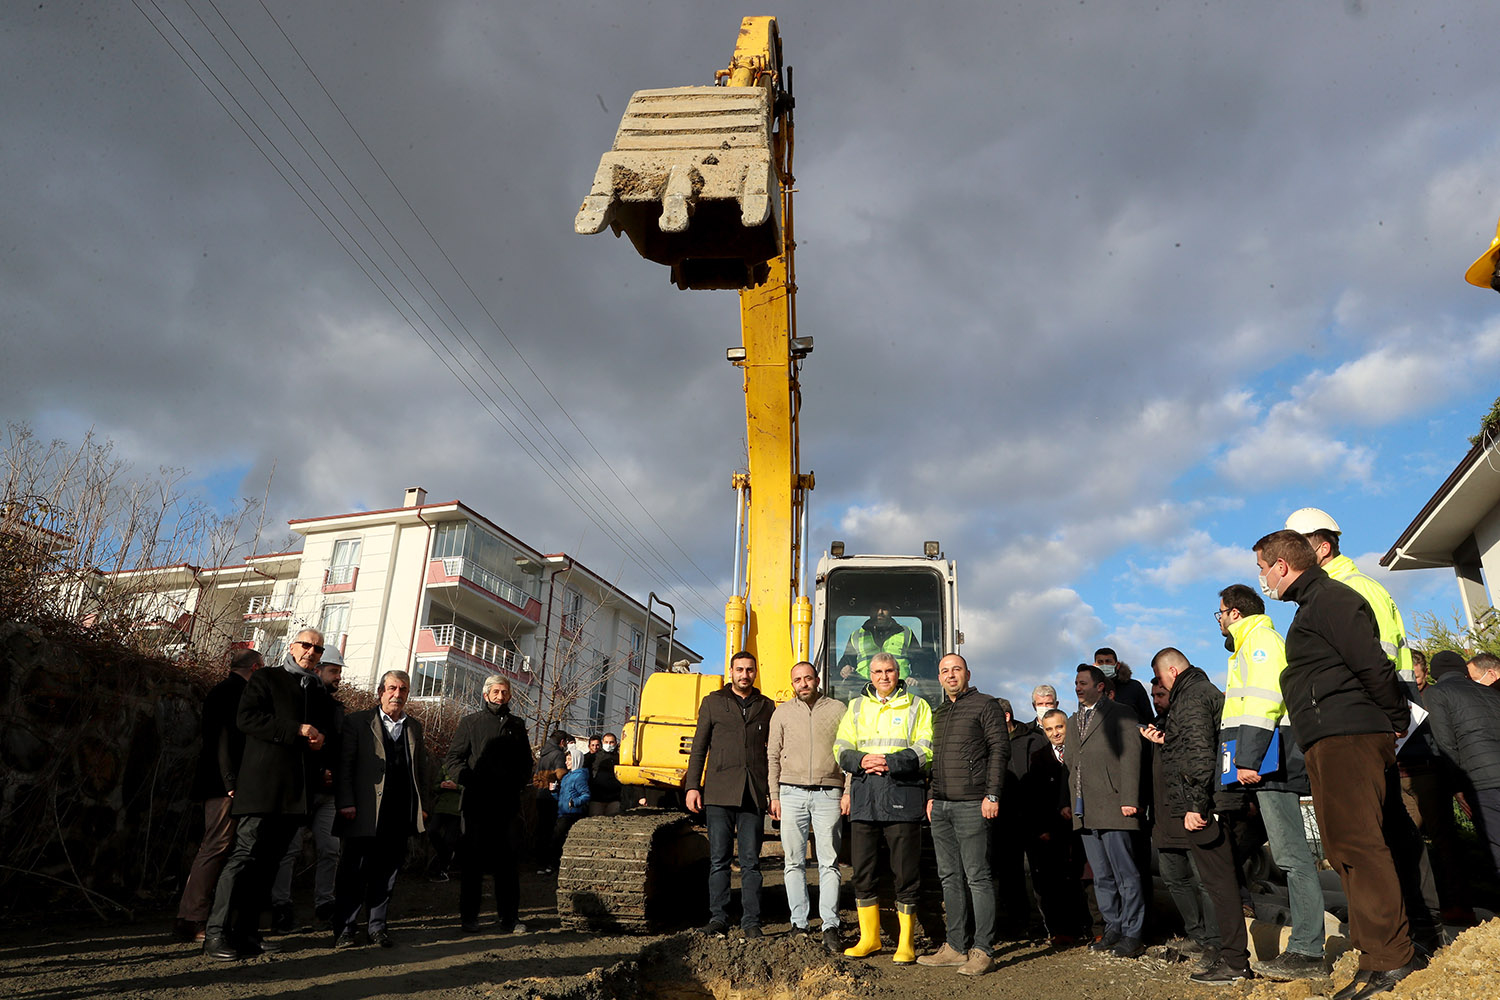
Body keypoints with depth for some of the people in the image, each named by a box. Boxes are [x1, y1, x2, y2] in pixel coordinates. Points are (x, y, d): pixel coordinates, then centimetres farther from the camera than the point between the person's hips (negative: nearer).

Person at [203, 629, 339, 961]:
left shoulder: (321, 693, 20)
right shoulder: (267, 679, 4)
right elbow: (245, 718, -9)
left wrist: (320, 738, 3)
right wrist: (296, 730, -15)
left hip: (298, 791, 6)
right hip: (264, 784, -5)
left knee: (269, 862, 8)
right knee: (246, 854, -10)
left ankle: (246, 931, 14)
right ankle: (216, 933, -5)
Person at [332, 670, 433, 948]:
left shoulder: (415, 727, 13)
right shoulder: (358, 722, 1)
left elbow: (424, 767, 16)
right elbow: (344, 765, -3)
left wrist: (424, 804, 10)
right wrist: (346, 802, -11)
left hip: (401, 816, 4)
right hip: (366, 813, -4)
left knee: (387, 873, 10)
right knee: (355, 872, 4)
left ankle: (377, 927, 22)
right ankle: (343, 930, 16)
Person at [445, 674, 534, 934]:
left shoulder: (517, 724, 14)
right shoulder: (470, 723, 6)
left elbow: (525, 762, 20)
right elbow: (452, 759, 3)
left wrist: (517, 782, 3)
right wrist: (468, 779, -13)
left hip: (506, 803, 2)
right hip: (476, 803, -2)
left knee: (507, 862, 3)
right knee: (472, 860, 4)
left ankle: (510, 917, 10)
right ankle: (469, 916, 16)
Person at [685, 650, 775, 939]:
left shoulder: (766, 706, 14)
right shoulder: (713, 703, 11)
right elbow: (699, 748, 9)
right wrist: (692, 786, 0)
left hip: (754, 795, 1)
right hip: (719, 793, -1)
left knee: (751, 861, 2)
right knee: (719, 860, 1)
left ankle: (751, 921, 10)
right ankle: (718, 919, 11)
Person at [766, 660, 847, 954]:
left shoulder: (837, 710, 7)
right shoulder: (783, 712, 10)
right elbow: (773, 756, 11)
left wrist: (848, 792, -2)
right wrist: (774, 796, 5)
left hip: (828, 795, -1)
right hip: (792, 793, 2)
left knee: (829, 862, -3)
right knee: (794, 862, 3)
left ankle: (830, 928, 0)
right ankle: (799, 924, 11)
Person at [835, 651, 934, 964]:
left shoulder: (917, 707, 6)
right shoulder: (856, 707, 16)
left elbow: (925, 751, -5)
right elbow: (841, 750, 9)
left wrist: (889, 762, -18)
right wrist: (862, 760, -12)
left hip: (903, 797, -3)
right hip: (864, 797, 3)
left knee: (906, 872, 0)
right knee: (862, 870, 8)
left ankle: (906, 942, 14)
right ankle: (869, 937, 23)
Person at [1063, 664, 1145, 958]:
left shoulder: (1121, 714, 0)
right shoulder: (1073, 721, 21)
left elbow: (1131, 757, -7)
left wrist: (1129, 800, -14)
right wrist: (1067, 801, 13)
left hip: (1113, 807, -7)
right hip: (1084, 811, 7)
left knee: (1125, 874, -1)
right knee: (1101, 876, 11)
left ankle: (1131, 934, 7)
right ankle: (1113, 928, 21)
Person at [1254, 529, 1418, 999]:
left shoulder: (1329, 598, -9)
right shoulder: (1312, 605, 24)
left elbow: (1374, 667, -15)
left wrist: (1397, 722, -5)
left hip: (1347, 737, -11)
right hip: (1329, 743, 11)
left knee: (1355, 841, -11)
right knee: (1346, 846, 11)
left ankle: (1389, 960, -7)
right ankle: (1379, 950, 18)